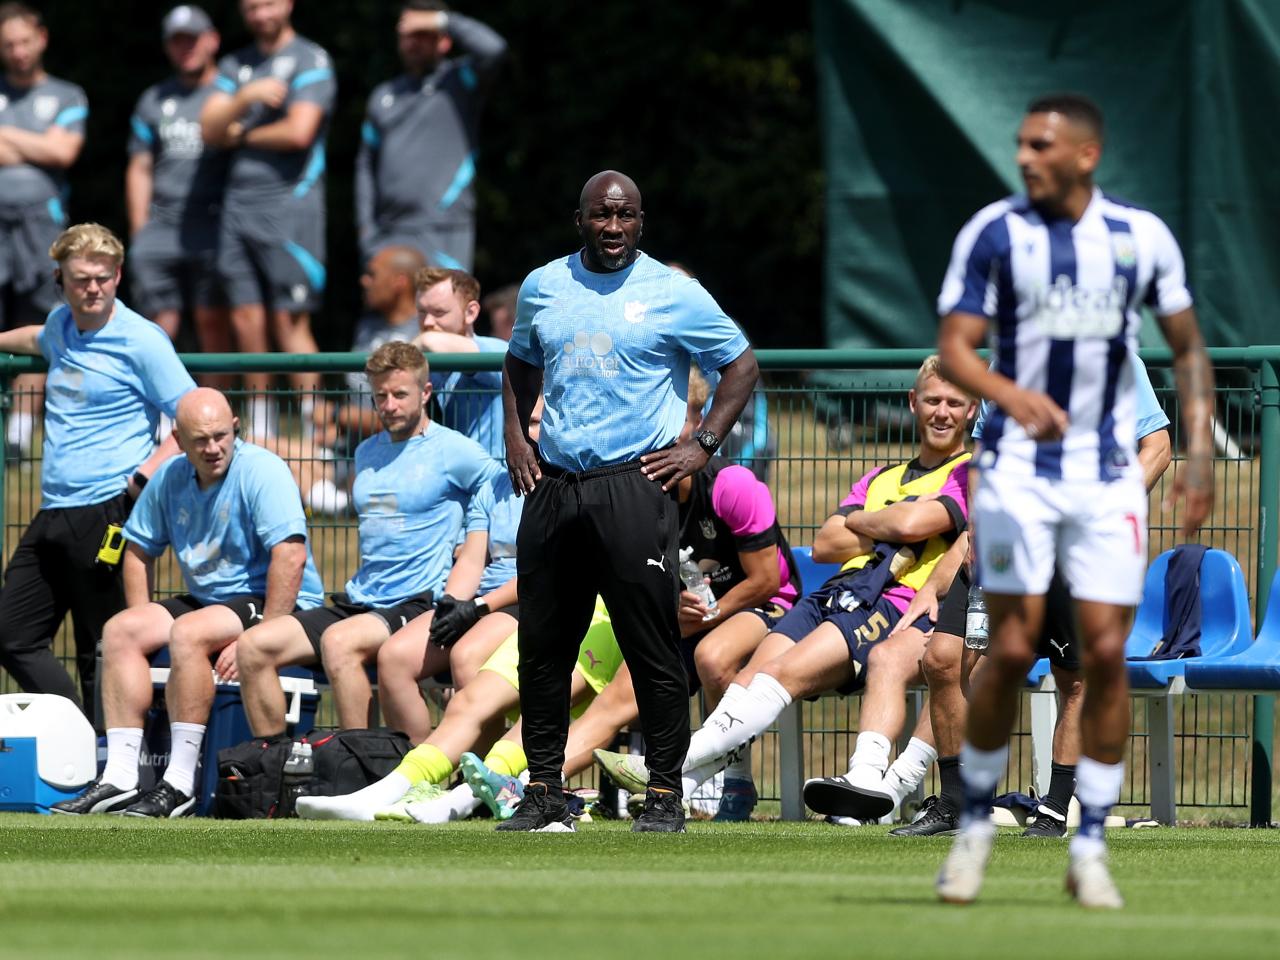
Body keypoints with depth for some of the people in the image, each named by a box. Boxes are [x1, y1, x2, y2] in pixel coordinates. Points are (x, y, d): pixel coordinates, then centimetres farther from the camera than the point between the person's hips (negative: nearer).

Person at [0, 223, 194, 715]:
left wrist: (141, 478, -19)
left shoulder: (141, 340, -8)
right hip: (53, 515, 8)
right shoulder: (61, 325, 14)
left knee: (101, 653, -6)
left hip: (107, 514, -8)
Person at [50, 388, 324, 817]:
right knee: (119, 630, -10)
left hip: (273, 605, -8)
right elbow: (139, 551, 17)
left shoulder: (262, 471, -16)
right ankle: (119, 777, -19)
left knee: (189, 632, -32)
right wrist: (144, 623, 3)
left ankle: (179, 785, -30)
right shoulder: (170, 478, 5)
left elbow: (291, 557, -25)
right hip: (205, 600, 8)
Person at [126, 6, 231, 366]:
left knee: (213, 322, -7)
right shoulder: (153, 101, 18)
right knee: (160, 326, -2)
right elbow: (139, 170, 18)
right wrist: (139, 233, 8)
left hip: (213, 230, -3)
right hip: (161, 226, 3)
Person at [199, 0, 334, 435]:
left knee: (289, 319, -10)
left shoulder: (310, 61, -2)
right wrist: (244, 97, -11)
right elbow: (210, 130, 6)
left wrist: (242, 134, 0)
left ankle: (313, 427, -9)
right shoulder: (235, 66, 17)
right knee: (246, 320, 4)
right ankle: (259, 427, 9)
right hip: (239, 204, 6)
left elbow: (299, 132, -14)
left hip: (290, 203, -6)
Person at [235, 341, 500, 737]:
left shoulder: (454, 452, -3)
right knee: (253, 647, -9)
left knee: (339, 642, -37)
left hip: (417, 604, -7)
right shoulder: (367, 453, 19)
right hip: (358, 601, 7)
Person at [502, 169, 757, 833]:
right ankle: (543, 790, 14)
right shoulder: (542, 287, 12)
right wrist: (516, 438, 14)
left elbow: (741, 365, 7)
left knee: (652, 647, -6)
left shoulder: (672, 294, 0)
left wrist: (702, 446, -1)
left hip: (633, 484, -4)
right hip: (553, 482, 4)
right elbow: (520, 364, 29)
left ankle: (665, 794, -1)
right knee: (541, 646, 6)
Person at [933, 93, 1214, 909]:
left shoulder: (1144, 237, 3)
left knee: (1107, 655, -4)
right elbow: (955, 345, -9)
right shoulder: (994, 232, -3)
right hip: (1019, 467, -2)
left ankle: (1090, 849, 5)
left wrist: (1201, 451, 2)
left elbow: (1189, 349, 12)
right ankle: (977, 824, 12)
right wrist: (1011, 395, -29)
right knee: (1012, 650, -6)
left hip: (1109, 475, 2)